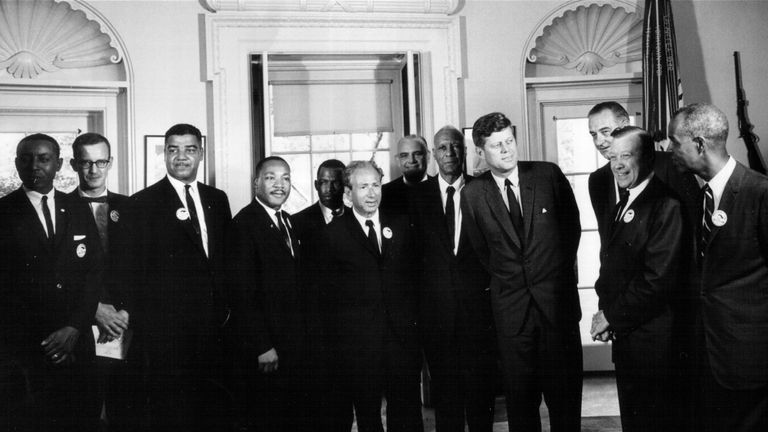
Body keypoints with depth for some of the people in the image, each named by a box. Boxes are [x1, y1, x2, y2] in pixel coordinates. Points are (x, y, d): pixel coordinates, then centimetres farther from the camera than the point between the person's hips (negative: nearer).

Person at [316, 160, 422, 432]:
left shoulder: (401, 225, 8)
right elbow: (327, 293, 1)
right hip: (357, 344, -2)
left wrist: (411, 316, 4)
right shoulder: (332, 234, -1)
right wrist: (337, 337, -1)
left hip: (402, 337, 2)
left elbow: (413, 274, 12)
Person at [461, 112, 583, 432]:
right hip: (510, 306, 0)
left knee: (564, 391, 6)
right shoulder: (472, 193, -1)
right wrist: (505, 279, 10)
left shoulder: (548, 174, -1)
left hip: (557, 298, 0)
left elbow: (572, 226, 10)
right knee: (520, 396, 8)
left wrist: (558, 271, 11)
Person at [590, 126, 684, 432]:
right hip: (623, 337, 8)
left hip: (650, 339, -8)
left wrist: (612, 316, -13)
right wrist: (604, 310, 1)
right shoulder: (621, 205, 12)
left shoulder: (666, 206, -16)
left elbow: (659, 280, -22)